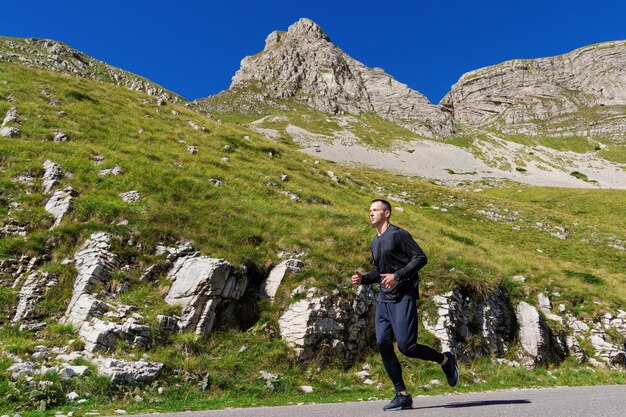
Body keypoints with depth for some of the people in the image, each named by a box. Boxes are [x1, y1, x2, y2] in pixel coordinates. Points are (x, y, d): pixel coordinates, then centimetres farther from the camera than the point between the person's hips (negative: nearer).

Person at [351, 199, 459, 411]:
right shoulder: (375, 242, 18)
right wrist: (363, 278, 9)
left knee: (406, 346, -10)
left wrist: (397, 276, -21)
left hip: (403, 298, -8)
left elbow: (421, 258, -12)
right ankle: (402, 395, 10)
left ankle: (446, 360, 18)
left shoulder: (398, 234, -6)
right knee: (382, 344, -2)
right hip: (383, 299, 8)